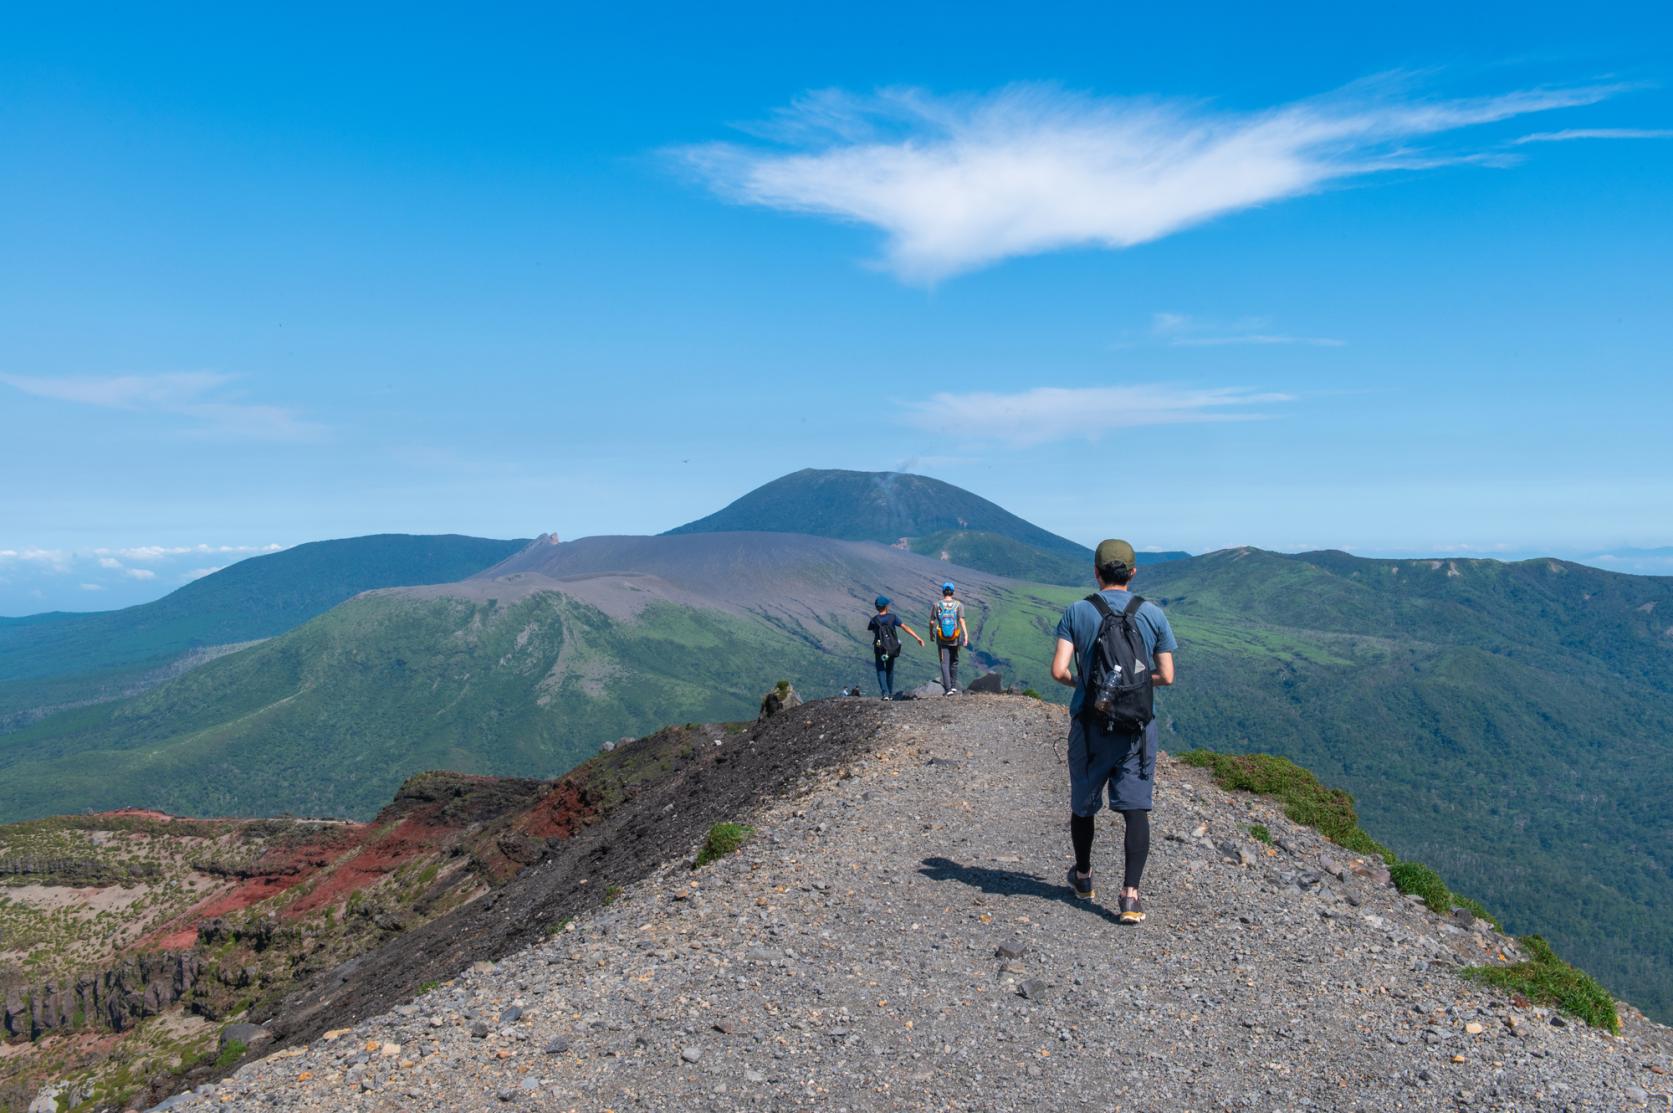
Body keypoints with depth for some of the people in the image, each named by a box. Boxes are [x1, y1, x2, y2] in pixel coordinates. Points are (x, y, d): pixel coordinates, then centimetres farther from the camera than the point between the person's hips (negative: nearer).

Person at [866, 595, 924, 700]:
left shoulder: (874, 620, -9)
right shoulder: (893, 617, -8)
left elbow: (870, 630, 10)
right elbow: (905, 627, -15)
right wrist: (918, 638, -16)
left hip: (879, 649, -2)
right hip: (892, 648, 2)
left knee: (880, 670, 8)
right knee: (890, 670, 20)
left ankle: (885, 692, -11)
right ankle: (890, 694, 24)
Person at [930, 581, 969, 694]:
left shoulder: (937, 605, -2)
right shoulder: (958, 605, -3)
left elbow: (931, 622, -2)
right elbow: (961, 621, -13)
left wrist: (931, 633, 15)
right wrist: (966, 635, -16)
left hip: (942, 639, -1)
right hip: (955, 639, 1)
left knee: (944, 663, 0)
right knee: (954, 662, 20)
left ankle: (948, 689, -11)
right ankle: (954, 686, 25)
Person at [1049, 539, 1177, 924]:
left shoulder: (1077, 611, -5)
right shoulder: (1153, 614, -2)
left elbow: (1058, 670, -12)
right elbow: (1166, 677, -2)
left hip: (1090, 722, 0)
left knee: (1083, 803, 17)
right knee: (1136, 808, 3)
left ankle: (1083, 877, 35)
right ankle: (1131, 895, -6)